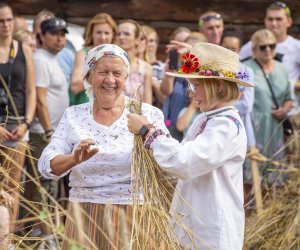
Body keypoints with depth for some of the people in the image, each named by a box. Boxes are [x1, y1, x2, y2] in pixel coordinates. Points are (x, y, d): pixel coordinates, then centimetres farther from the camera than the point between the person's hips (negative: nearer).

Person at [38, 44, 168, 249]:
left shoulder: (147, 114, 0)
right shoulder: (74, 116, 5)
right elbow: (46, 165, -4)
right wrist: (74, 159, -25)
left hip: (132, 215, -1)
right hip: (85, 217, 1)